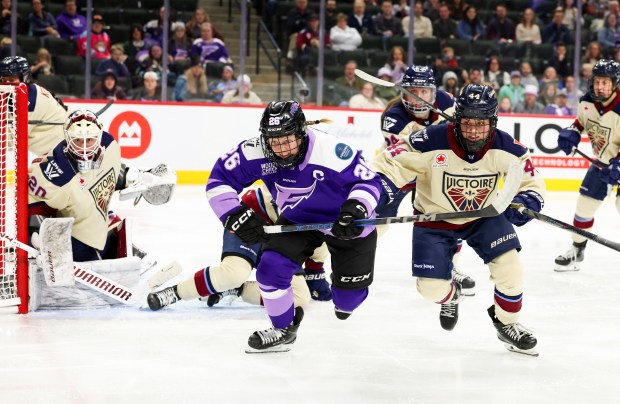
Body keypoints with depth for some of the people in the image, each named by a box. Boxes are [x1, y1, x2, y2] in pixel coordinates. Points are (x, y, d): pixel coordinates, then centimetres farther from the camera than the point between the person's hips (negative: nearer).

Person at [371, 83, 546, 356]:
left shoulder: (506, 149, -20)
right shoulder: (430, 143, -31)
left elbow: (531, 183, -6)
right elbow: (389, 166, -24)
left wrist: (526, 203, -28)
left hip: (484, 215, 2)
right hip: (434, 219, -2)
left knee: (510, 267, -15)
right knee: (431, 287, -6)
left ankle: (507, 324, 15)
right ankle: (450, 296, 36)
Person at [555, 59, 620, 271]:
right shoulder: (587, 102, -11)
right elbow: (582, 119, 12)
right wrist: (571, 133, -6)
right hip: (602, 160, 6)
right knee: (585, 201, 7)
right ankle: (577, 250, 24)